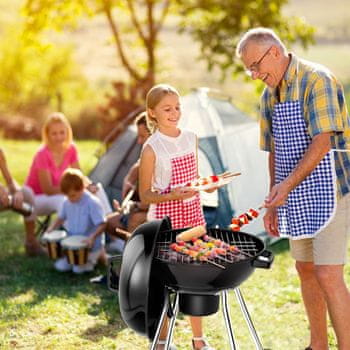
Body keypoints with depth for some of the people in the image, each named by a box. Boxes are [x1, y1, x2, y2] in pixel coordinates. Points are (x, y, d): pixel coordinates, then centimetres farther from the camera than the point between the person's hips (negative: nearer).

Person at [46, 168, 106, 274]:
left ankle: (92, 258, 11)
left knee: (78, 268, -16)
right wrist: (52, 227, -3)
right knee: (60, 266, -8)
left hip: (89, 246, -5)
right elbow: (61, 218, 15)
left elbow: (102, 224, -22)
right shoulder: (67, 202, -1)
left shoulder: (92, 203, -19)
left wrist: (93, 237, -38)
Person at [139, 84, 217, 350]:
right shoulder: (151, 148, -11)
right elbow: (145, 195, -9)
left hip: (193, 216, 5)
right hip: (165, 221, -5)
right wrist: (171, 196, -24)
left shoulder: (191, 139, 6)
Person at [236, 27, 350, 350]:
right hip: (295, 199, 9)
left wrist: (287, 184, -26)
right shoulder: (270, 95, 11)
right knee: (305, 270, 15)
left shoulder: (317, 80, -14)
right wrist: (273, 203, 15)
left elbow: (322, 141, -22)